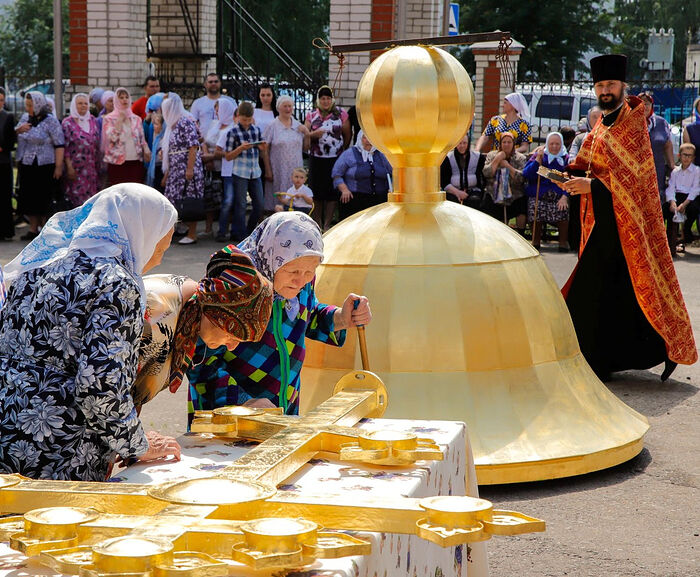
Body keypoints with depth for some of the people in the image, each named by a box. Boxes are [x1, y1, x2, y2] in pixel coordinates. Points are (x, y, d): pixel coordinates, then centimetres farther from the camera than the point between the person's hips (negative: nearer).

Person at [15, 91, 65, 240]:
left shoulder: (50, 120, -8)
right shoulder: (25, 118, 11)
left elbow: (59, 144, -10)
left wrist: (58, 166, -16)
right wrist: (18, 130, -2)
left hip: (44, 166, -6)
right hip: (26, 166, 6)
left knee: (44, 199, -2)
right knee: (29, 198, 9)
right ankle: (33, 229, 18)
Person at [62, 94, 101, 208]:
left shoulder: (93, 121, 10)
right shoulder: (68, 122, -3)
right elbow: (65, 147, -7)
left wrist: (99, 164, 11)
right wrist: (69, 167, -13)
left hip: (92, 167, 4)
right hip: (76, 167, -4)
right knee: (77, 198, -5)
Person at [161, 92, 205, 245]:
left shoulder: (186, 122, -10)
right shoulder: (172, 125, 18)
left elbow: (193, 146, -16)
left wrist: (190, 169, -22)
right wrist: (166, 175, 19)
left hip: (187, 169, -9)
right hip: (175, 170, 9)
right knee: (173, 199, 6)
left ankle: (192, 234, -2)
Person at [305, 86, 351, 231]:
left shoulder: (341, 114, 3)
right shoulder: (311, 115, 7)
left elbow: (347, 135, 7)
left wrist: (342, 151, 3)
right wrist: (314, 134, -17)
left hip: (336, 159, -1)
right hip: (317, 158, 1)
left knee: (333, 191, -2)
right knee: (317, 191, 1)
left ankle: (327, 225, 7)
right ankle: (317, 224, 11)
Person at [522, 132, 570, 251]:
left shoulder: (566, 158, 15)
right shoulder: (538, 155, 17)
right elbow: (526, 174, 4)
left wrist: (565, 196, -13)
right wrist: (538, 159, -5)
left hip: (559, 195, 0)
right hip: (538, 195, 1)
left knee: (563, 210, -31)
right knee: (535, 208, -30)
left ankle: (563, 242, -15)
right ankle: (535, 241, -11)